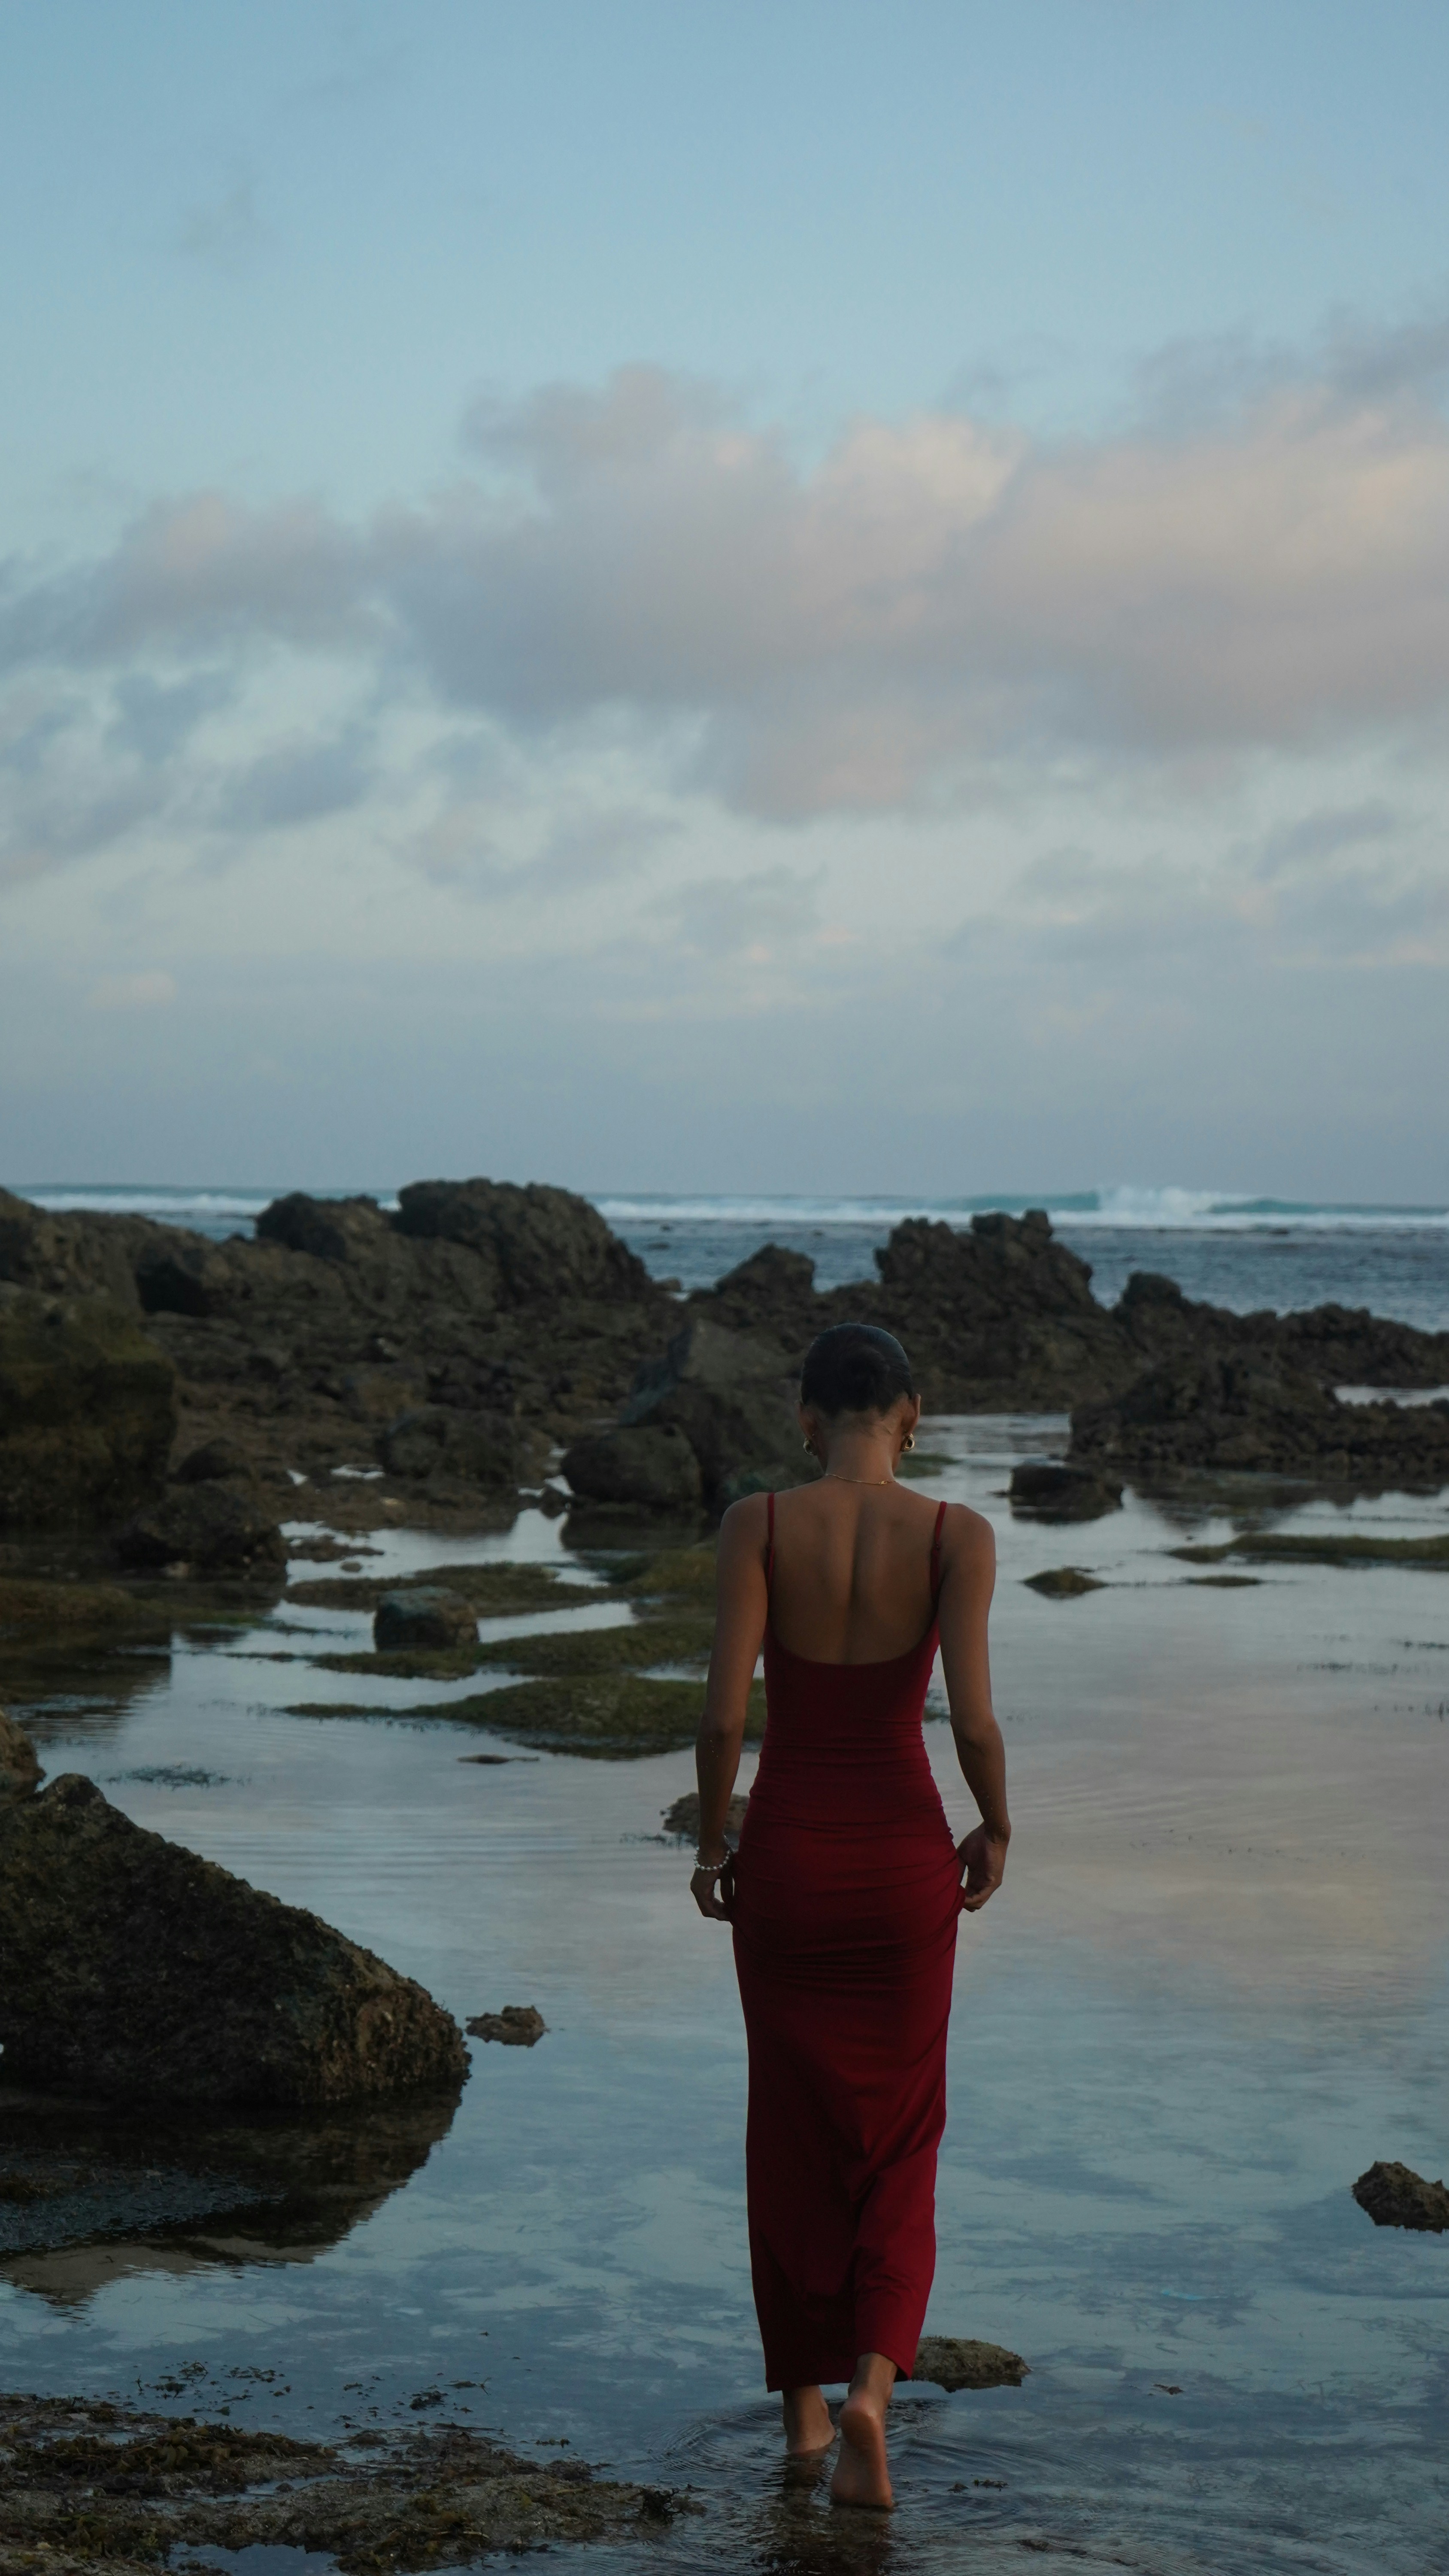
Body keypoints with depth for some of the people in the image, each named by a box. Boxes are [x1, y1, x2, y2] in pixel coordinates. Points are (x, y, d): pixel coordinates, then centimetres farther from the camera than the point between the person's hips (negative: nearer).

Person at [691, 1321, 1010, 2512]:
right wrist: (996, 1831, 4)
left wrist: (711, 1840, 3)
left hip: (784, 1850, 1)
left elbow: (724, 1710, -14)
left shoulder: (759, 1522, -9)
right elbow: (974, 1719, -15)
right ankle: (871, 2382, -8)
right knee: (898, 2138, 14)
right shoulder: (957, 1536, -10)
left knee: (793, 2127, 18)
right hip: (902, 1854, 0)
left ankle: (804, 2400, 27)